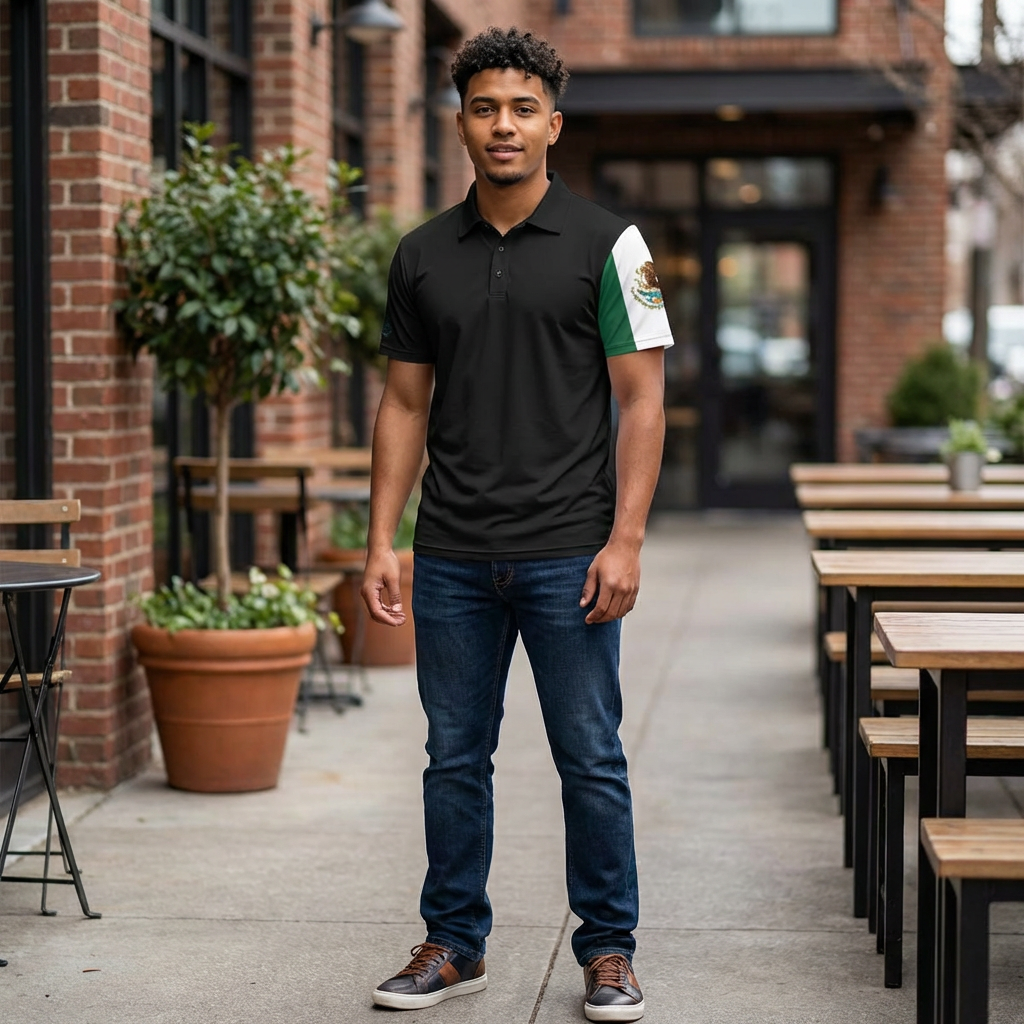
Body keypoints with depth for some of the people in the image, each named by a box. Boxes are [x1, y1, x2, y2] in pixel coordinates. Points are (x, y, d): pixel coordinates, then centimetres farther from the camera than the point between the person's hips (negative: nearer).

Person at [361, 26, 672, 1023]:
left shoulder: (605, 245, -2)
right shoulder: (422, 256, 8)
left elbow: (642, 399, -4)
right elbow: (405, 403, 11)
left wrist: (624, 541, -13)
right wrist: (380, 542, 4)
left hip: (567, 553, -3)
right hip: (453, 558, 4)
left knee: (590, 757, 3)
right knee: (455, 757, 11)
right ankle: (453, 943, 23)